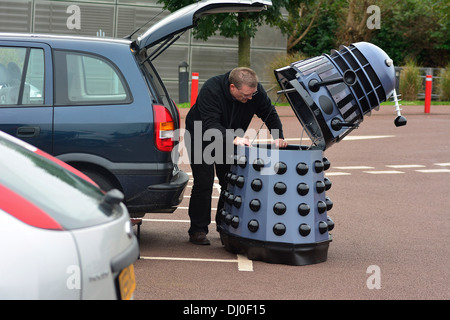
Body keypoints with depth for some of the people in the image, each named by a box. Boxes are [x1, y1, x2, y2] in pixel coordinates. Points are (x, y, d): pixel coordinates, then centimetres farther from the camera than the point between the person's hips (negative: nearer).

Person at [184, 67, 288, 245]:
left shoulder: (256, 91, -20)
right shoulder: (211, 90, -35)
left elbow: (269, 113, -9)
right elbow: (210, 125, -41)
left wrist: (278, 136, -25)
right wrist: (233, 139, -53)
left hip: (231, 140, 5)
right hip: (200, 137, -5)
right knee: (204, 183, -12)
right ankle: (198, 230, -4)